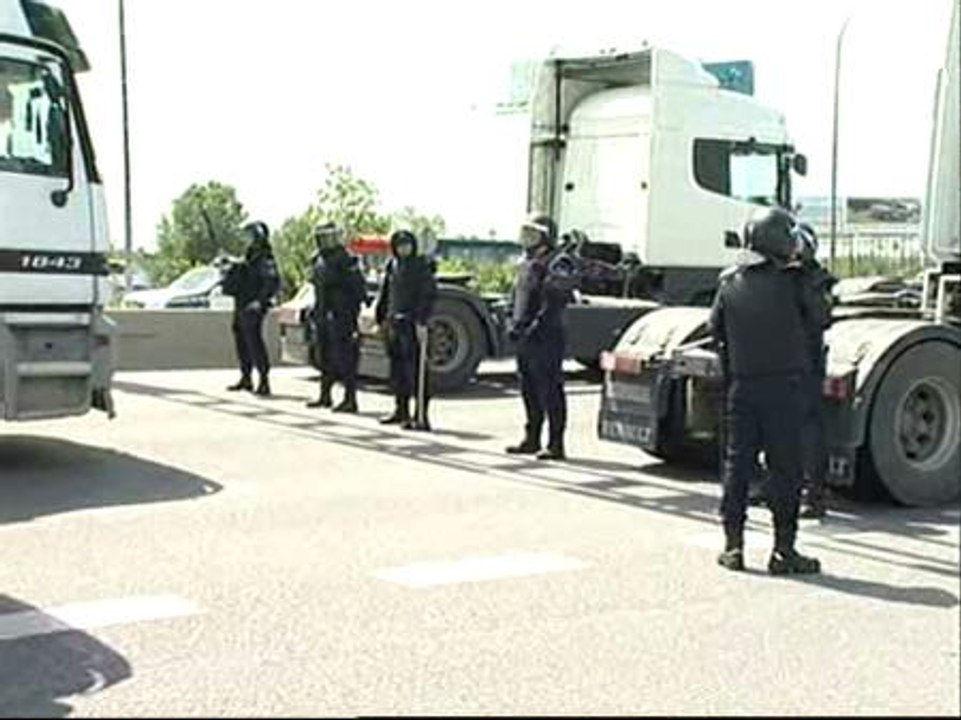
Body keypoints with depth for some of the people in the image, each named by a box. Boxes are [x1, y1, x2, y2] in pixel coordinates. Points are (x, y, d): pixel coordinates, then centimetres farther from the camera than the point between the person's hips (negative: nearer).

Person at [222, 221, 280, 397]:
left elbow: (273, 282, -22)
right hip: (241, 305, 10)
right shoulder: (249, 255, 16)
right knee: (241, 341, 14)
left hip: (252, 308, -10)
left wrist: (260, 301, -27)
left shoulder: (264, 257, -13)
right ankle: (246, 378, 24)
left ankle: (264, 381, -12)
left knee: (254, 342, -13)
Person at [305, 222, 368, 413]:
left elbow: (359, 289, -14)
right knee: (325, 358, 15)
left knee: (344, 359, -8)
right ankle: (325, 396, 26)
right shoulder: (318, 260, 13)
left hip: (340, 317, -9)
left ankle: (350, 400, -4)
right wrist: (315, 311, 20)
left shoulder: (345, 261, -13)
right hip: (323, 316, 9)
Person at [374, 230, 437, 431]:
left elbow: (430, 295, -14)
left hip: (413, 323, -8)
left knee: (417, 369, -9)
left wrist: (422, 321, -20)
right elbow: (386, 294, 22)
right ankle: (401, 410, 26)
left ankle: (421, 416, -10)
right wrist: (382, 317, 17)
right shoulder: (393, 266, 13)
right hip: (395, 323, 8)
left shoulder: (421, 266, -8)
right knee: (397, 367, 14)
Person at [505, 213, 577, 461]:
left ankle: (555, 444, -3)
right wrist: (513, 323, 11)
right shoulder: (526, 263, 18)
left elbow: (555, 302, -18)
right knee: (529, 391, 14)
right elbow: (516, 296, 24)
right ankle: (531, 439, 22)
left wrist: (535, 328, -20)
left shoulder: (557, 263, -10)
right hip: (523, 339, 9)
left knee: (550, 392, -6)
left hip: (545, 339, -9)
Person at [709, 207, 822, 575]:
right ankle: (784, 549, 5)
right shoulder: (787, 282, -9)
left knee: (737, 463, 9)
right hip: (782, 385, -4)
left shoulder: (729, 281, 4)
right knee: (785, 468, 2)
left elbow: (715, 328, 11)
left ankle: (733, 545, 11)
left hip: (741, 386, 4)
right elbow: (812, 319, -1)